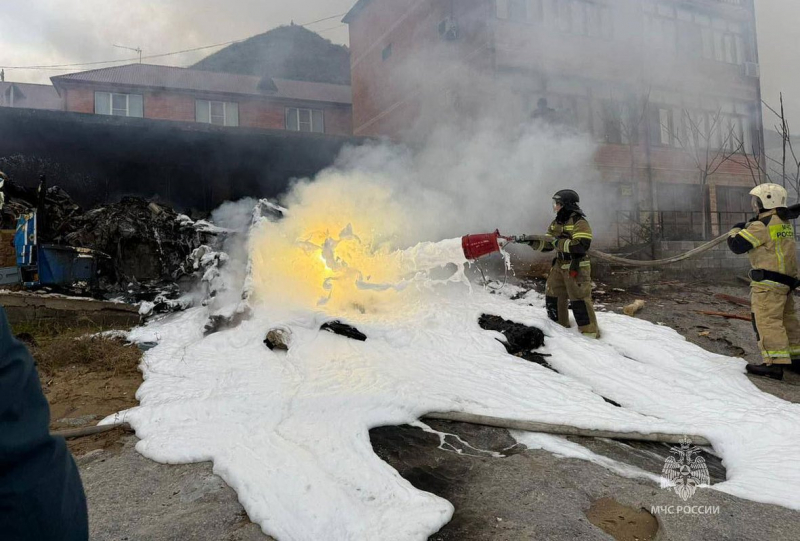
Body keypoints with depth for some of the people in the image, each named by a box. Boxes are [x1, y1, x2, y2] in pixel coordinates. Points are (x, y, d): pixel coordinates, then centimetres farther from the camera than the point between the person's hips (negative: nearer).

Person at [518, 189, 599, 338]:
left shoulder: (579, 222, -15)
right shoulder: (556, 223, 11)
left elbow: (581, 245, -27)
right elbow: (547, 245, 12)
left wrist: (557, 242, -25)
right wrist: (533, 242, -7)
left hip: (576, 267, -9)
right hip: (559, 266, 9)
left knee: (579, 300, -7)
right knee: (552, 296, 15)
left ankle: (590, 332, 2)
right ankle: (559, 326, 32)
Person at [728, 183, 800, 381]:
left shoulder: (762, 226, -15)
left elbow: (737, 245, -13)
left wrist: (736, 229, 7)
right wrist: (748, 226, 14)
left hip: (768, 282, -10)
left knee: (767, 320, -9)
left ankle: (774, 363, -12)